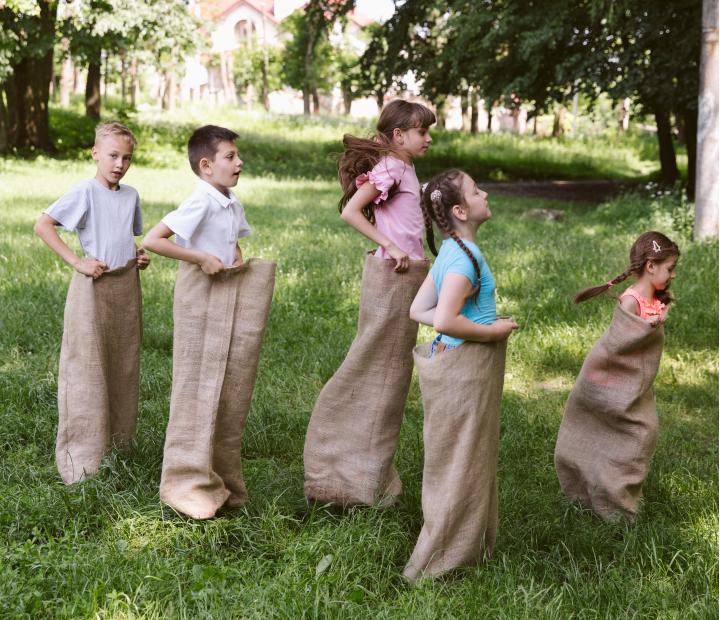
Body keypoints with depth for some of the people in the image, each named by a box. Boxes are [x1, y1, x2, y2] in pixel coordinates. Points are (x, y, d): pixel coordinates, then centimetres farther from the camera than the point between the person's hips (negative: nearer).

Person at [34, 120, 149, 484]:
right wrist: (77, 262, -19)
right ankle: (83, 459, 3)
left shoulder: (131, 196, 9)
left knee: (123, 369, 13)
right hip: (93, 289, -7)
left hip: (127, 288, 7)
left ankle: (118, 447, 25)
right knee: (87, 371, -3)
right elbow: (42, 225, -16)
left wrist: (140, 256, 3)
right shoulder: (85, 192, -10)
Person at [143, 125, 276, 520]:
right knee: (199, 390, -1)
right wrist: (201, 258, -22)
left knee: (228, 390, 13)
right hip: (200, 294, -8)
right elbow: (152, 240, -25)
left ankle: (221, 478, 24)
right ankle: (188, 483, 9)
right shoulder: (201, 202, -17)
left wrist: (238, 259, 5)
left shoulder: (233, 205, 8)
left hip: (230, 295, 8)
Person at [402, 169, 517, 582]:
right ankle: (438, 563, 12)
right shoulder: (466, 256, -21)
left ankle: (469, 543, 35)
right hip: (465, 369, -10)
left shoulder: (453, 251, 8)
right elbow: (446, 321, -30)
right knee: (461, 462, 1)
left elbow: (419, 310, 11)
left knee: (469, 458, 20)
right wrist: (492, 331, -17)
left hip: (459, 365, 10)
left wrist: (474, 323, 5)